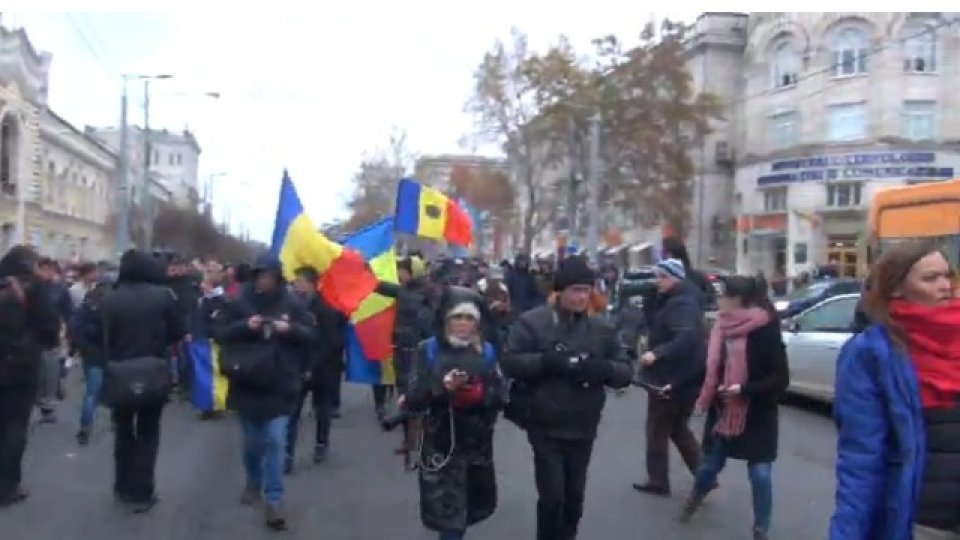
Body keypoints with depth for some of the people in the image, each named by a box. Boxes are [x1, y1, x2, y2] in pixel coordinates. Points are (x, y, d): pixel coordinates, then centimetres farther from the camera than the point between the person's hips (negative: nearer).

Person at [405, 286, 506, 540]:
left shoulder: (487, 352, 4)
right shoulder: (429, 350, -4)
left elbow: (500, 397, -2)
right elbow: (412, 400, -10)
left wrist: (479, 394, -20)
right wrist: (442, 387, -25)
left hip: (477, 446, 3)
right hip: (440, 446, -3)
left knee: (471, 508, 16)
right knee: (446, 514, -4)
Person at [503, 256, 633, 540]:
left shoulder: (601, 327, 4)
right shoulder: (532, 322, -7)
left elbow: (625, 372, 2)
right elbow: (509, 362, -13)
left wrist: (601, 368, -20)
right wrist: (547, 361, -27)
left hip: (583, 430, 4)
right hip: (546, 428, -4)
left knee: (574, 497, 16)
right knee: (552, 496, -6)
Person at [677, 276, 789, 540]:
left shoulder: (765, 331, -18)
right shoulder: (722, 327, 0)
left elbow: (781, 379, -18)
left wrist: (744, 388, -25)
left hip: (757, 416, -5)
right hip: (722, 411, 5)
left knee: (760, 474, 1)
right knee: (710, 464, 16)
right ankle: (695, 497, 47)